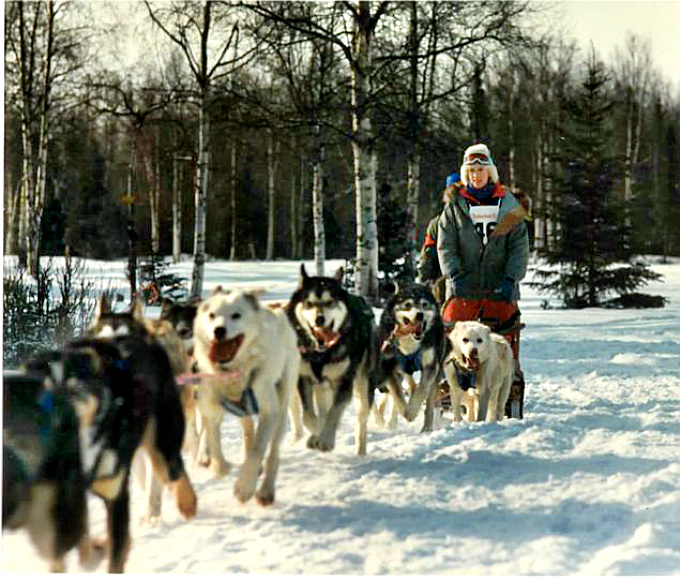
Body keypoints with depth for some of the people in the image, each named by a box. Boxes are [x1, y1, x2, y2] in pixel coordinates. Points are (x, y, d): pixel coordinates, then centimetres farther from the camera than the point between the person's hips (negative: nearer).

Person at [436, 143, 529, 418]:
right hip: (463, 289, 0)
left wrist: (511, 279, -8)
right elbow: (445, 245, 5)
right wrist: (455, 275, -11)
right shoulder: (454, 207, 12)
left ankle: (512, 403, 3)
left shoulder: (509, 207, 12)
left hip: (500, 290, 0)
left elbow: (520, 247, 6)